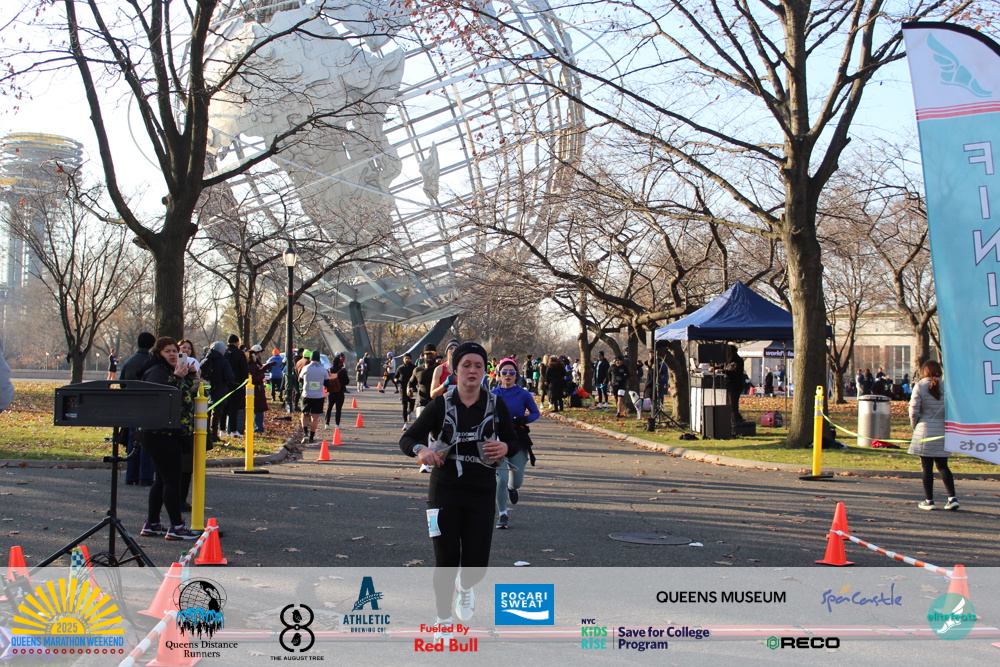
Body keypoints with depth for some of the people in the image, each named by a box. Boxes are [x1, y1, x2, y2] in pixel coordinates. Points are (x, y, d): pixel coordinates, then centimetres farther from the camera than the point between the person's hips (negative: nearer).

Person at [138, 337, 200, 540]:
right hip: (161, 434, -10)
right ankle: (176, 527, -5)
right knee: (172, 479, -8)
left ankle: (151, 524, 21)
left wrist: (188, 374, 7)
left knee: (163, 479, 14)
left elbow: (187, 392, 18)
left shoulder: (171, 371, 21)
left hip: (172, 433, 10)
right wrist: (176, 377, -27)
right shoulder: (156, 372, -10)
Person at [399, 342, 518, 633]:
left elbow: (514, 443, 8)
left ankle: (464, 587, 38)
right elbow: (407, 439, -3)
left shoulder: (496, 405, -2)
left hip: (482, 492, 1)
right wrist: (421, 449, -26)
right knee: (446, 560, 1)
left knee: (476, 565, -1)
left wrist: (505, 448, -16)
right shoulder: (441, 404, -5)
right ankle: (443, 621, 25)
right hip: (445, 490, -1)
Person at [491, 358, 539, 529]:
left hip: (518, 442, 1)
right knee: (501, 479, -10)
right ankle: (502, 515, 8)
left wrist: (524, 420, -14)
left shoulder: (524, 394, -3)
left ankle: (511, 487, 43)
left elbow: (536, 413, 5)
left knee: (517, 481, 4)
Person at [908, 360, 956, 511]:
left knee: (926, 467, 4)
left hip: (925, 431, -3)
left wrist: (914, 425, 7)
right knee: (943, 466, 13)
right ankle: (952, 498, 4)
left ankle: (929, 501, 5)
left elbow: (914, 410, -9)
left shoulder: (919, 386, -6)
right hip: (943, 431, 3)